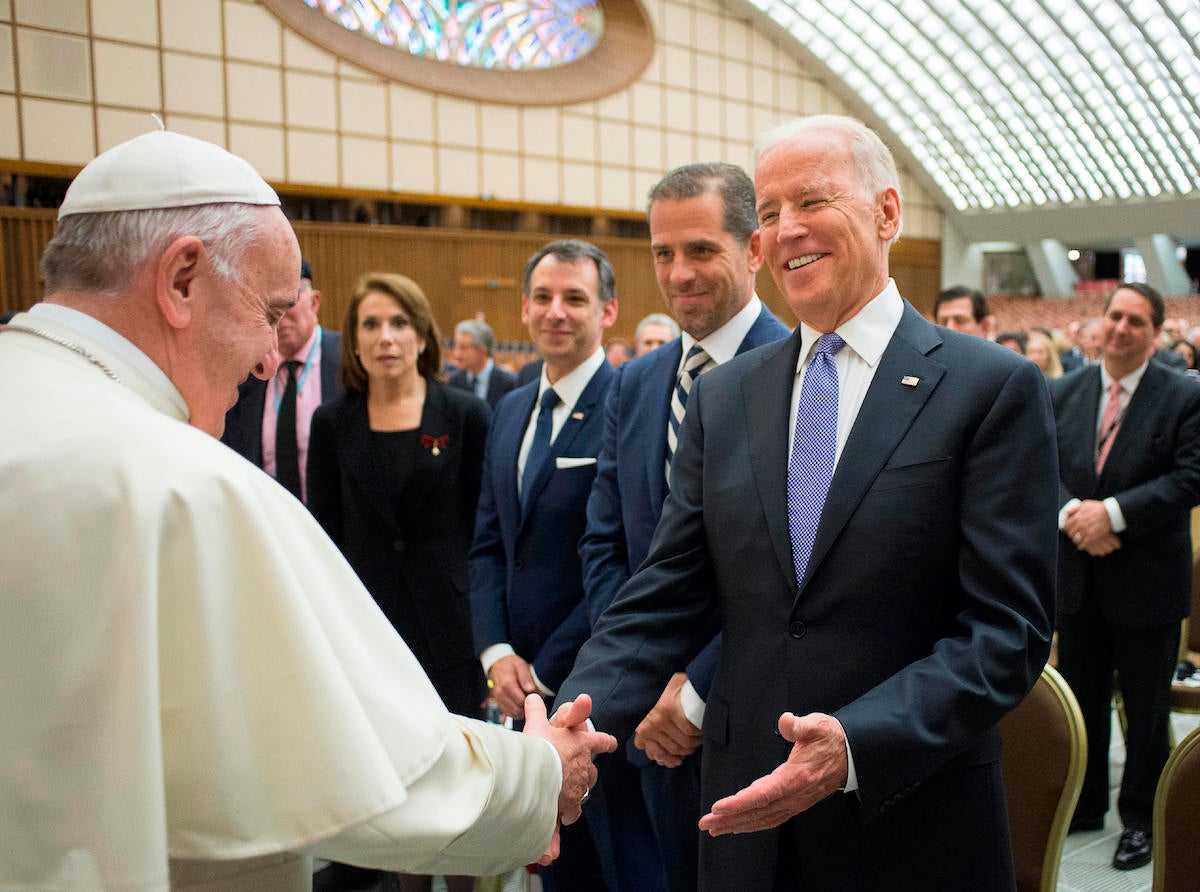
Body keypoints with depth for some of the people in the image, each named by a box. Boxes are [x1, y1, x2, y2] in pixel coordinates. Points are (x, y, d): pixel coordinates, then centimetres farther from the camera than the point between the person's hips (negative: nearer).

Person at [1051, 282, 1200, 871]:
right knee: (1080, 699, 16)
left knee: (1146, 708, 9)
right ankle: (1084, 805, 32)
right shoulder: (1065, 393, 5)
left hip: (1147, 579, -3)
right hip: (1078, 577, 4)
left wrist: (1112, 512, -23)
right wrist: (1071, 513, -18)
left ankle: (1141, 820, 26)